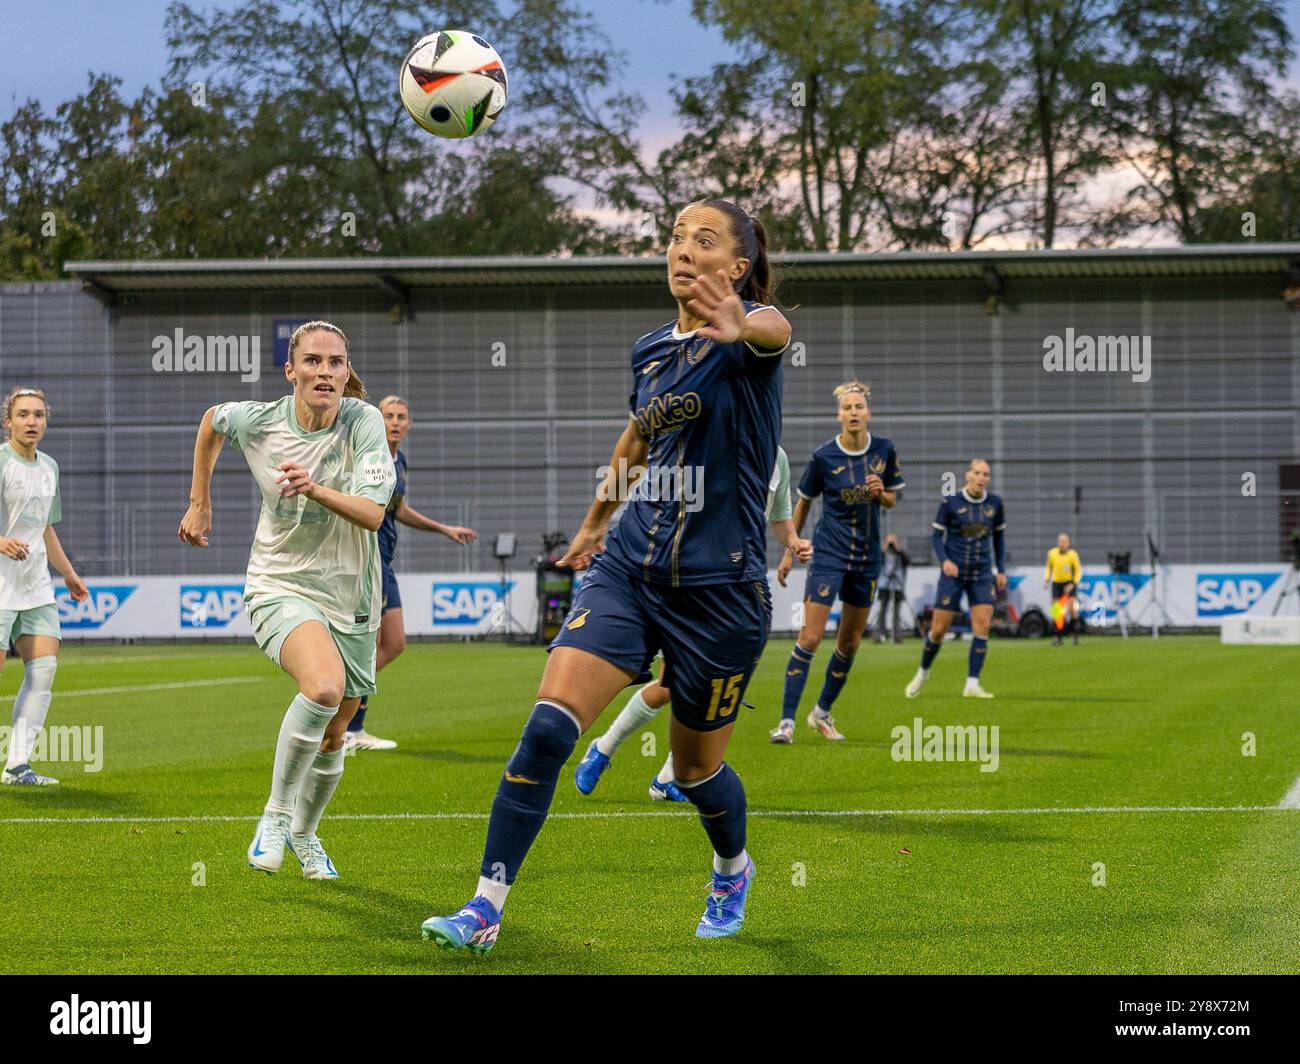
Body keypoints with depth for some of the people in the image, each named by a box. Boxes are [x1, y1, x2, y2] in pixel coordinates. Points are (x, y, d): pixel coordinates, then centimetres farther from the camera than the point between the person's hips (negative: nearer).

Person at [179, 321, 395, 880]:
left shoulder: (363, 421, -15)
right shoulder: (257, 420, -10)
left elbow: (372, 514, -24)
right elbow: (211, 421, 15)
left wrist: (317, 489, -41)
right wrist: (200, 503, 18)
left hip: (350, 597, 2)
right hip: (280, 587, -2)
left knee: (333, 737, 13)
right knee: (324, 686, -32)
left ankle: (304, 832, 42)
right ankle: (275, 813, -14)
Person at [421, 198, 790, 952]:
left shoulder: (745, 341, -11)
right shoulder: (650, 350, 7)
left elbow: (774, 328, -39)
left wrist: (739, 327, -64)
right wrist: (596, 520, 39)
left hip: (721, 589, -4)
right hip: (630, 570, 4)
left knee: (695, 763, 12)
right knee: (548, 726, -14)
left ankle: (734, 870, 45)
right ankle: (487, 907, -11)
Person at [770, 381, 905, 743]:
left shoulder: (884, 450, -2)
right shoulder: (824, 456, -10)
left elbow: (891, 500, 10)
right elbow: (803, 503, 3)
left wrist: (880, 493, -13)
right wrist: (789, 552, 6)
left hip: (867, 557, 4)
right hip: (828, 553, -4)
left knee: (850, 642, 11)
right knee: (810, 636, -12)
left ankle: (822, 713, 28)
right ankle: (787, 720, -10)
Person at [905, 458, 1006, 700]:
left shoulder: (994, 504, 2)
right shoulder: (950, 502, -7)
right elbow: (936, 535, -1)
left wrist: (1001, 570, 12)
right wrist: (944, 560, -17)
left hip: (982, 574, 2)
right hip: (954, 572, -2)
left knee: (982, 626, -12)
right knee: (939, 629, -1)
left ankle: (972, 684, -8)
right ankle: (923, 672, 26)